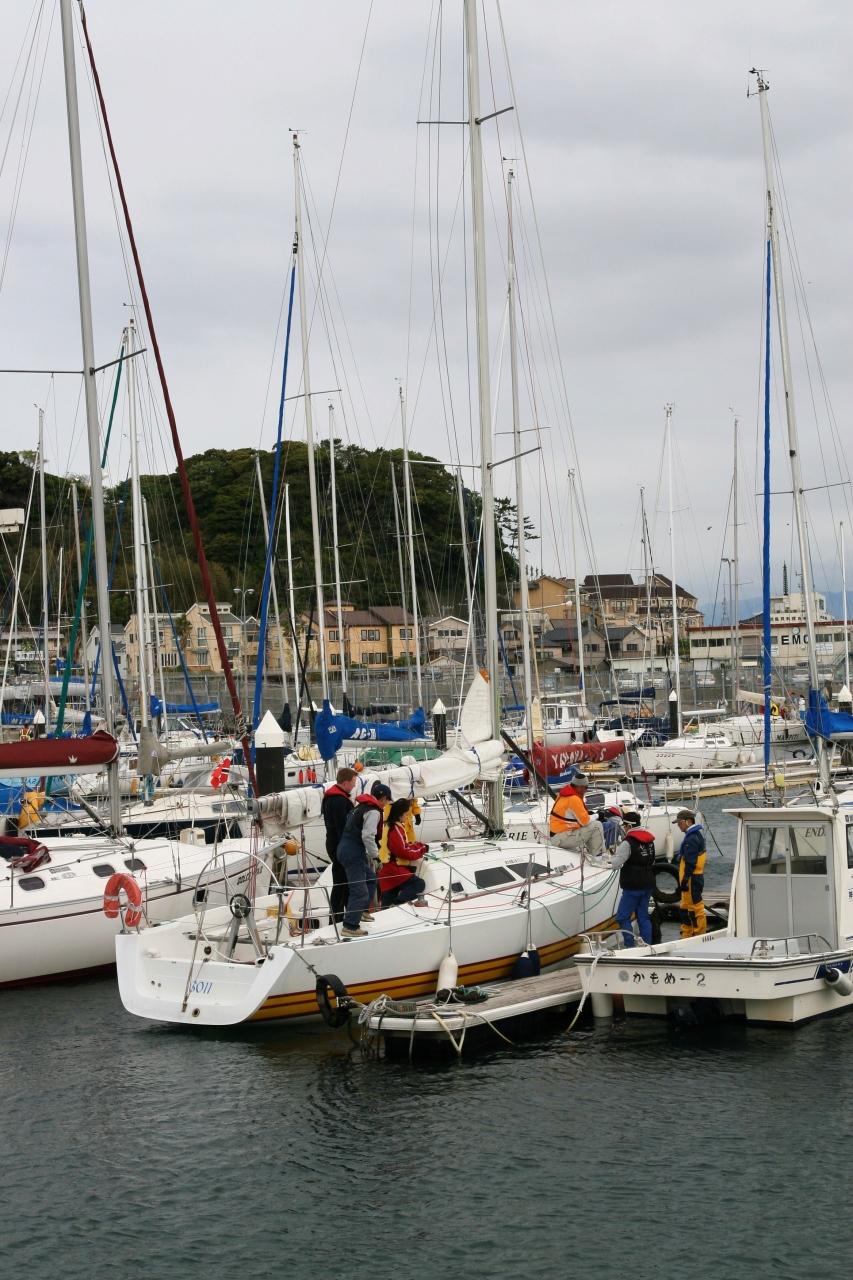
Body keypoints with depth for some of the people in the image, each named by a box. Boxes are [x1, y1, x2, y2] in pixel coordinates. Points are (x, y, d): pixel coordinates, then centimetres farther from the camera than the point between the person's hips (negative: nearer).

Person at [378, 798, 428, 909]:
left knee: (387, 904, 10)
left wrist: (415, 844, 5)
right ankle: (395, 904, -26)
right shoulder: (395, 829, -17)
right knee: (419, 885, -18)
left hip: (387, 870, 10)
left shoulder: (389, 826, 14)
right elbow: (404, 852, -19)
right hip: (394, 870, -10)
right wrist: (421, 849, -8)